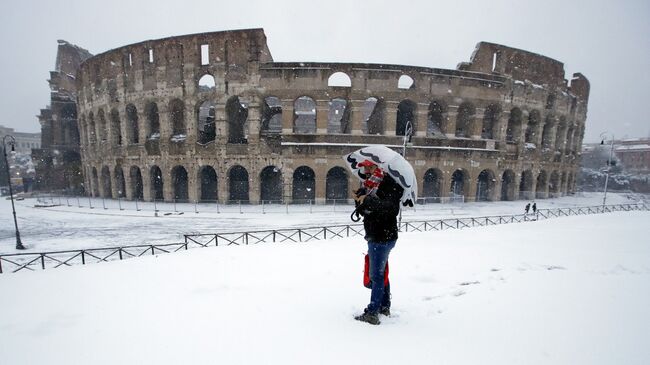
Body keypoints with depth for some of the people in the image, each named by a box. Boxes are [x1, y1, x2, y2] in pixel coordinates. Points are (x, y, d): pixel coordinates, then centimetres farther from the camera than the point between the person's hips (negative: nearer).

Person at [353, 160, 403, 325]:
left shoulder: (389, 185, -16)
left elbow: (391, 208, -33)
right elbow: (365, 211, 14)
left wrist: (368, 200, -32)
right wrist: (360, 201, -5)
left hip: (382, 238, -10)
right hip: (375, 237, 10)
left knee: (376, 275, -2)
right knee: (381, 273, 19)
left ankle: (372, 313, 8)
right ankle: (384, 307, 34)